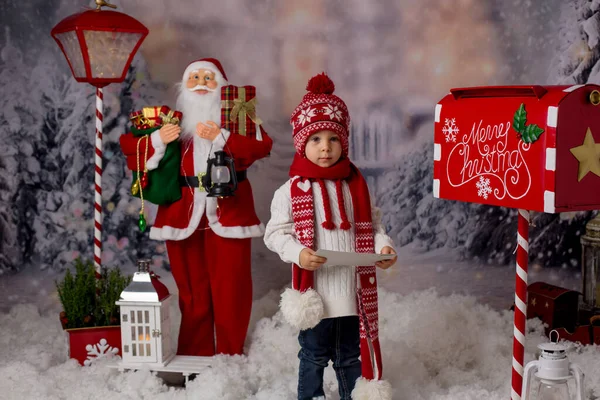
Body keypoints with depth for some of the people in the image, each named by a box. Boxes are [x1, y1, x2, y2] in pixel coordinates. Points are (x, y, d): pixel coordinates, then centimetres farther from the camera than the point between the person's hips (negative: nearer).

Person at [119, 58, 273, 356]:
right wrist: (157, 140, -15)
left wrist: (222, 138, -21)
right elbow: (128, 145, 4)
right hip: (184, 217, 1)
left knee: (230, 291, -2)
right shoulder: (171, 120, 12)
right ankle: (194, 358, 13)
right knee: (192, 292, 4)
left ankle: (231, 358, 8)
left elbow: (262, 145, -10)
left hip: (227, 216, -1)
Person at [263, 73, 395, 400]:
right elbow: (275, 233, -8)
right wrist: (297, 253, -24)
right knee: (314, 357, 13)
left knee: (351, 356, 18)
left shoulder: (356, 186, 3)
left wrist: (383, 246, -9)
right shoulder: (291, 189, -8)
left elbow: (371, 227, 9)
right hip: (315, 295, -3)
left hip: (353, 293, 3)